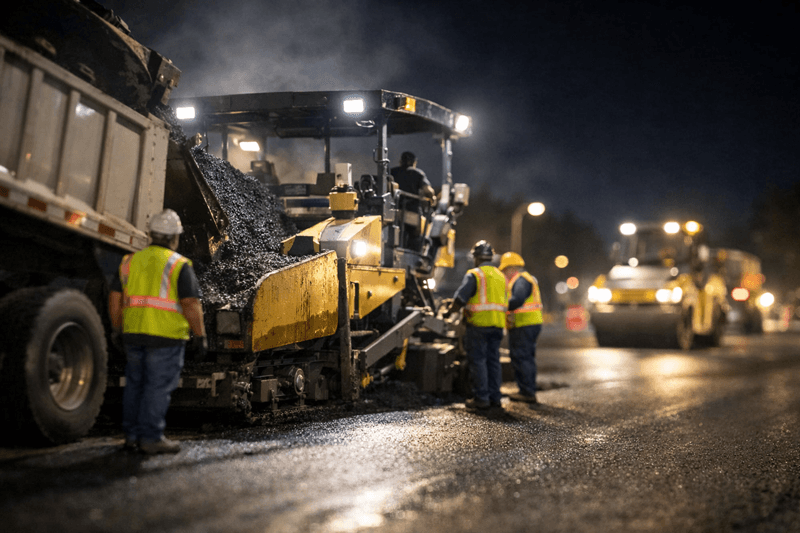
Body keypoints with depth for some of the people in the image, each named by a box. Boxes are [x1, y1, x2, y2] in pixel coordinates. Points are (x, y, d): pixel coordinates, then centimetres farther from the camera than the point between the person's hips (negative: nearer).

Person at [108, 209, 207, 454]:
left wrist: (117, 329, 18)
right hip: (166, 335, -6)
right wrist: (200, 335, -6)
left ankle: (132, 434, 21)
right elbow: (191, 304, -12)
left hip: (133, 333, 6)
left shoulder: (131, 261, 9)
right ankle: (150, 438, 3)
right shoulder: (179, 265, -7)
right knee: (159, 386, 0)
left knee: (136, 383, 15)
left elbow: (115, 298, 10)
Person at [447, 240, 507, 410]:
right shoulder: (501, 276, 15)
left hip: (479, 324, -7)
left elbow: (460, 299, -12)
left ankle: (481, 398, -1)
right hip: (497, 325, 7)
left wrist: (449, 312, 3)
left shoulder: (474, 274, -8)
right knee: (493, 360, 11)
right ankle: (495, 397, 14)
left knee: (478, 361, -1)